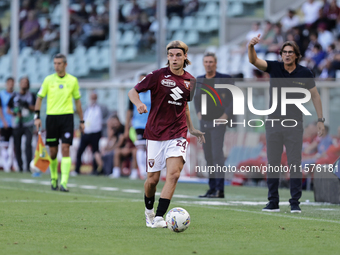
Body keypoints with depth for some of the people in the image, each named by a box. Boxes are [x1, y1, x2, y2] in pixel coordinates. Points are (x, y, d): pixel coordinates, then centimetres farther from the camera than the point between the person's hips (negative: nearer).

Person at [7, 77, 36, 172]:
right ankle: (20, 166, 11)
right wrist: (14, 113, -9)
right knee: (17, 146, 1)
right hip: (17, 124, 1)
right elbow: (8, 109, 10)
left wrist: (27, 105, -16)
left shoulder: (31, 96, 8)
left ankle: (28, 166, -16)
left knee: (28, 144, -15)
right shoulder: (14, 96, 8)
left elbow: (34, 109, 1)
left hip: (28, 125, -1)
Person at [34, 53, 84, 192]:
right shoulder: (48, 80, 4)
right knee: (53, 151, 4)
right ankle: (54, 178, 26)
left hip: (67, 117, -1)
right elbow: (39, 98, 8)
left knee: (65, 148, -13)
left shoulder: (73, 80, 5)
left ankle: (64, 182, -16)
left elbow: (77, 100, 13)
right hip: (51, 117, 1)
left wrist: (81, 120, 13)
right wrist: (37, 116, -1)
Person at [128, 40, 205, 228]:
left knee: (174, 173, -18)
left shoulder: (189, 80, 8)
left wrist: (191, 129, 26)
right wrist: (139, 104, -22)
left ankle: (159, 217, -20)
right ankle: (149, 210, 33)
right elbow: (133, 91, -1)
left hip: (177, 133, 2)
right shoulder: (158, 76, -5)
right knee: (153, 179, 3)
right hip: (155, 133, -2)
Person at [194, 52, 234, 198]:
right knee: (208, 157, 7)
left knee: (217, 155, -13)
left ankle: (220, 190, -14)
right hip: (204, 123, 6)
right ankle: (212, 188, 12)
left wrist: (226, 115, -11)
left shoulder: (224, 79, -6)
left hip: (217, 122, -6)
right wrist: (198, 112, 14)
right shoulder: (200, 80, 11)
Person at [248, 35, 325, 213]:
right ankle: (273, 203, 8)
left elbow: (315, 96, 7)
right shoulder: (274, 68, 0)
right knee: (272, 163, 3)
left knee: (295, 164, -5)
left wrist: (320, 120, 4)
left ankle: (295, 203, -1)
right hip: (273, 123, 2)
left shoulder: (305, 73, -1)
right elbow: (253, 60, -13)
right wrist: (251, 46, -34)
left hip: (294, 124, -2)